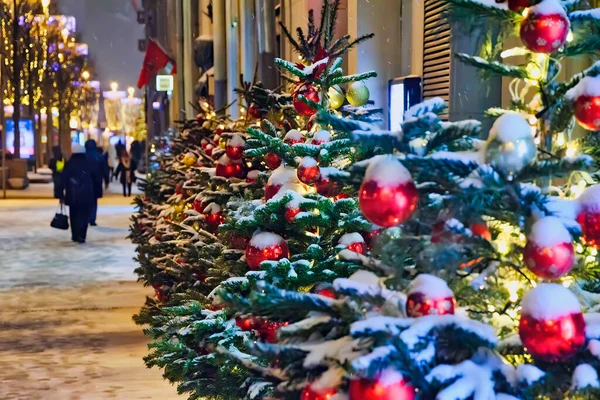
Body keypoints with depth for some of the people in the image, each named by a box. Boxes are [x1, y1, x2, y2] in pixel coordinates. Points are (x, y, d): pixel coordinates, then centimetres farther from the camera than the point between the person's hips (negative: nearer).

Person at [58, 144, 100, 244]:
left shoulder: (68, 164, 1)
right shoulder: (91, 163, 2)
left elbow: (63, 181, -2)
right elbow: (98, 179, 3)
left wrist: (61, 195, 2)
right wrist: (96, 193, 11)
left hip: (72, 195, 1)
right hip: (87, 195, -1)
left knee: (73, 215, 16)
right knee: (84, 216, 0)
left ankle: (75, 236, 20)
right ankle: (81, 236, -12)